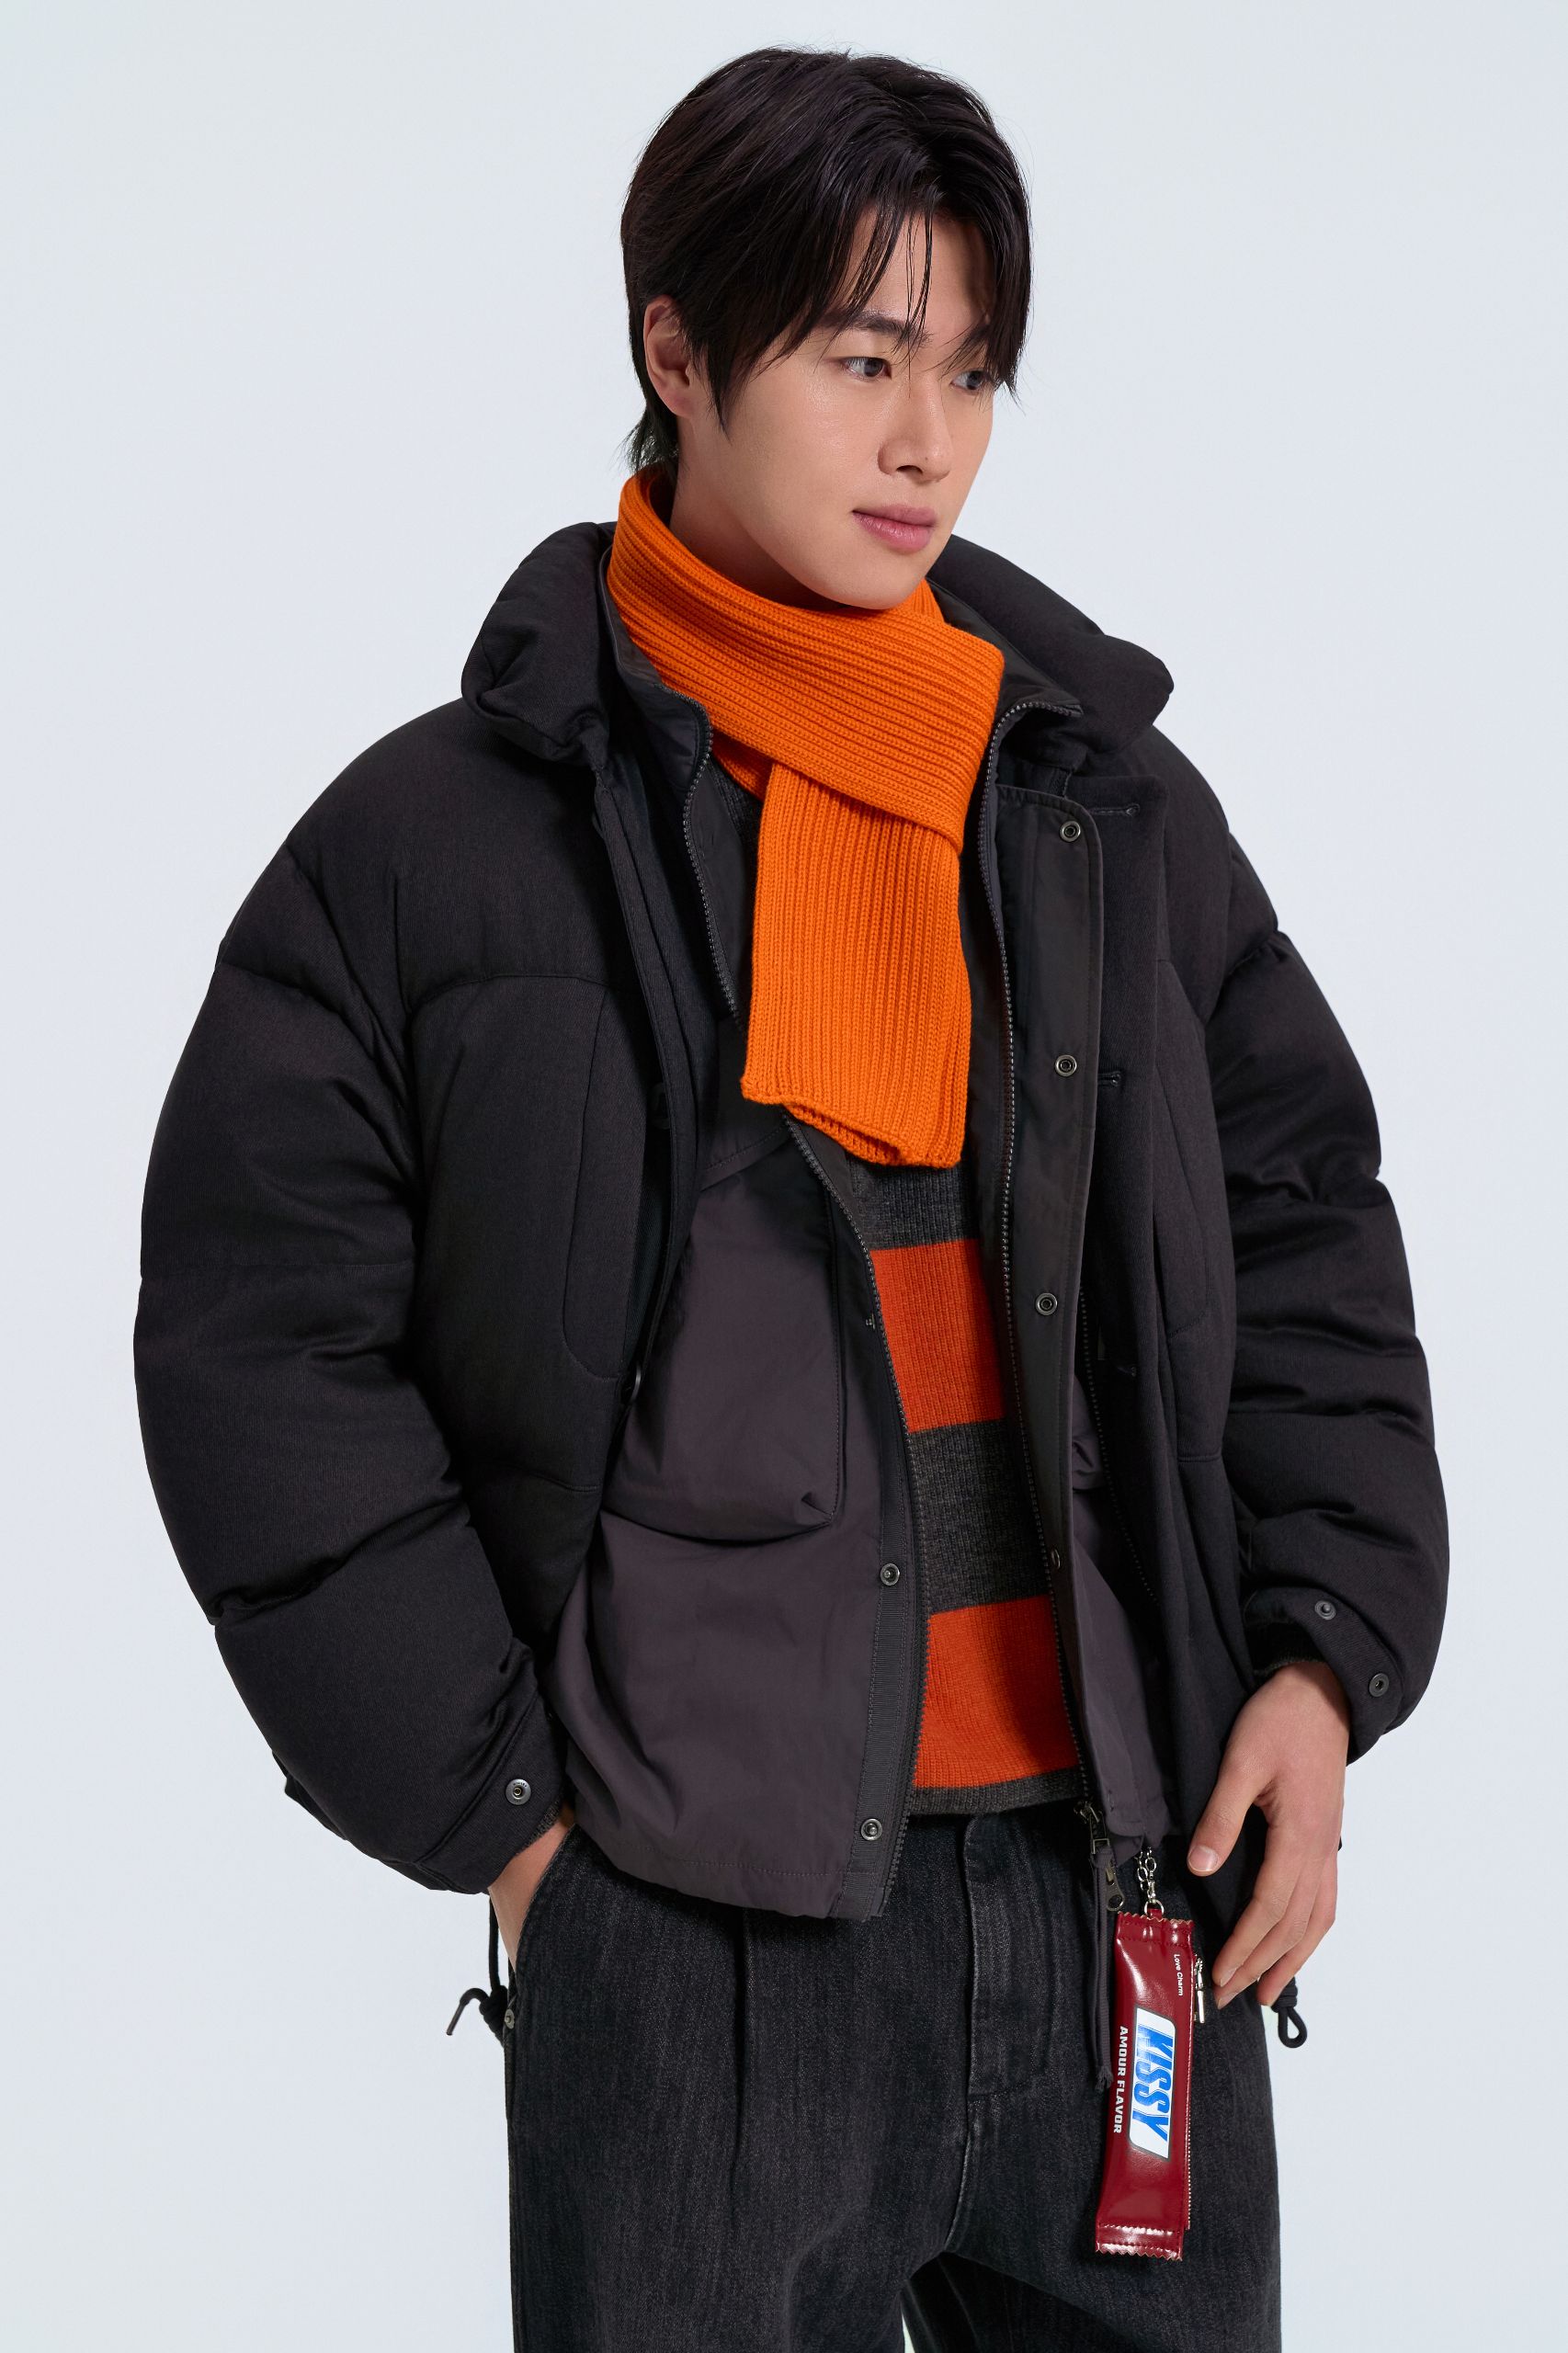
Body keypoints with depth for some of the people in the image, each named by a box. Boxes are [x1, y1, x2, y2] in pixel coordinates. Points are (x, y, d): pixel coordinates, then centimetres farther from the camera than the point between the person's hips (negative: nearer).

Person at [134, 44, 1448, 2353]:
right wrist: (489, 1800, -5)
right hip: (691, 1928, -3)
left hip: (1139, 1892, 4)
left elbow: (1310, 1229, 14)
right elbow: (264, 1347, -1)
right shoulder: (435, 840, -2)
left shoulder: (1119, 808, 9)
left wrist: (1325, 1651, 3)